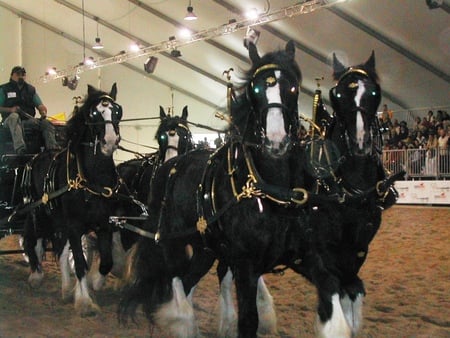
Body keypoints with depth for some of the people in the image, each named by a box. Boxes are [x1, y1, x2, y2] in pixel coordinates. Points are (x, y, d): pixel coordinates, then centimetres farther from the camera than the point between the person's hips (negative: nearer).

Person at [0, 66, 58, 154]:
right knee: (14, 116, -40)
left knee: (47, 124, -23)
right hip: (10, 119, -4)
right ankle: (19, 148, -59)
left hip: (28, 119, 4)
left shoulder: (31, 89, 21)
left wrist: (43, 112, -9)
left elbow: (40, 105, 15)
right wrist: (10, 109, -16)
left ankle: (52, 149, -43)